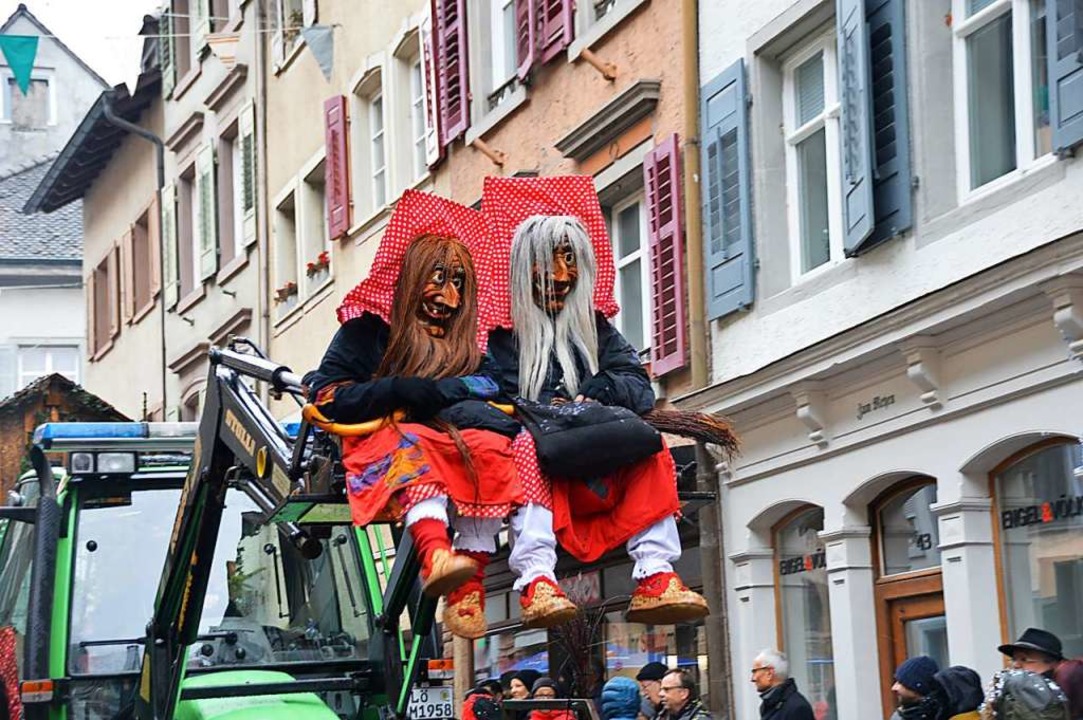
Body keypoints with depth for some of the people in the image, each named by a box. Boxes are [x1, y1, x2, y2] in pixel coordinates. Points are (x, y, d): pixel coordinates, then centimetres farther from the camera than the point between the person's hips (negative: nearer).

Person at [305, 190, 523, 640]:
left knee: (488, 443, -31)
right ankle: (434, 554, -65)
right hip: (380, 444, -3)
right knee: (414, 446, -37)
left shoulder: (466, 346, 26)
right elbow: (331, 399, -3)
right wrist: (441, 392, -8)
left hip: (451, 437, 3)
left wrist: (477, 400, -12)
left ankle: (469, 581, -44)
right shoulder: (368, 329, 11)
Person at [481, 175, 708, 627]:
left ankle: (655, 577, -36)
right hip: (541, 472, -3)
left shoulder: (596, 327, 23)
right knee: (529, 445, -36)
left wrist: (596, 392, -9)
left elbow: (640, 389, 11)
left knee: (653, 447, -23)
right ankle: (536, 581, -51)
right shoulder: (506, 335, 11)